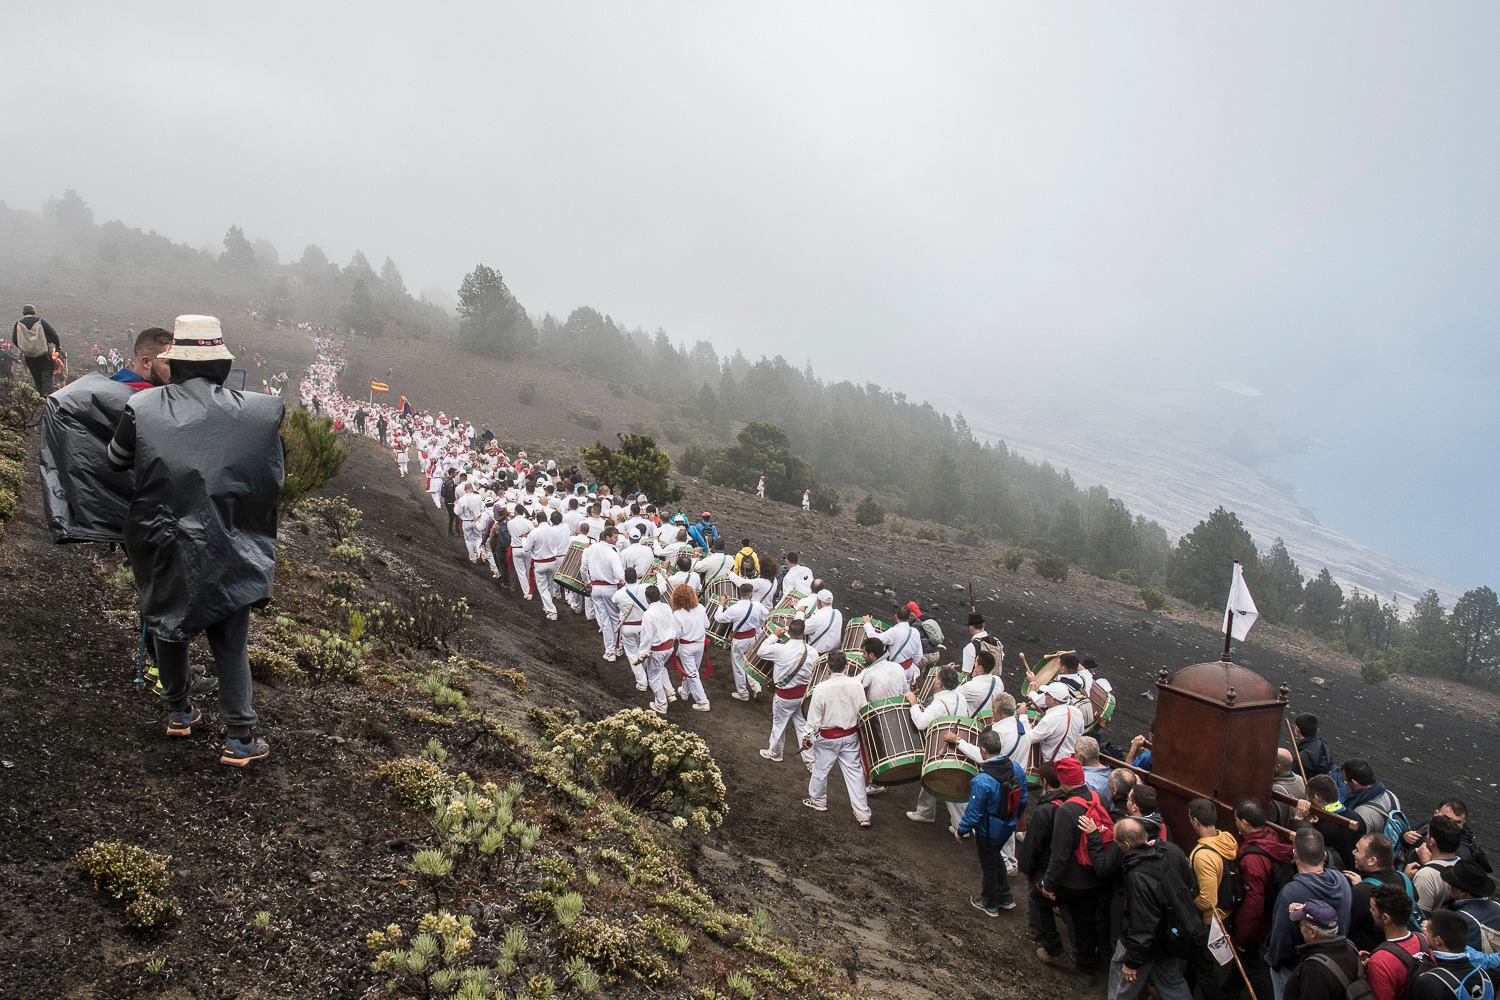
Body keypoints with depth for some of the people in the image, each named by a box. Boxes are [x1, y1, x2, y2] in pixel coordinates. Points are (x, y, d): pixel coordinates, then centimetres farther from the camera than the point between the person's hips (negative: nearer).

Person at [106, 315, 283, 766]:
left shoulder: (142, 408, -10)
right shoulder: (256, 411, -11)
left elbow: (116, 459, 7)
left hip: (160, 543, 2)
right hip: (224, 550, -1)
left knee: (169, 627, 23)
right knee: (230, 643, 8)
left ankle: (179, 711, 39)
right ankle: (240, 738, 11)